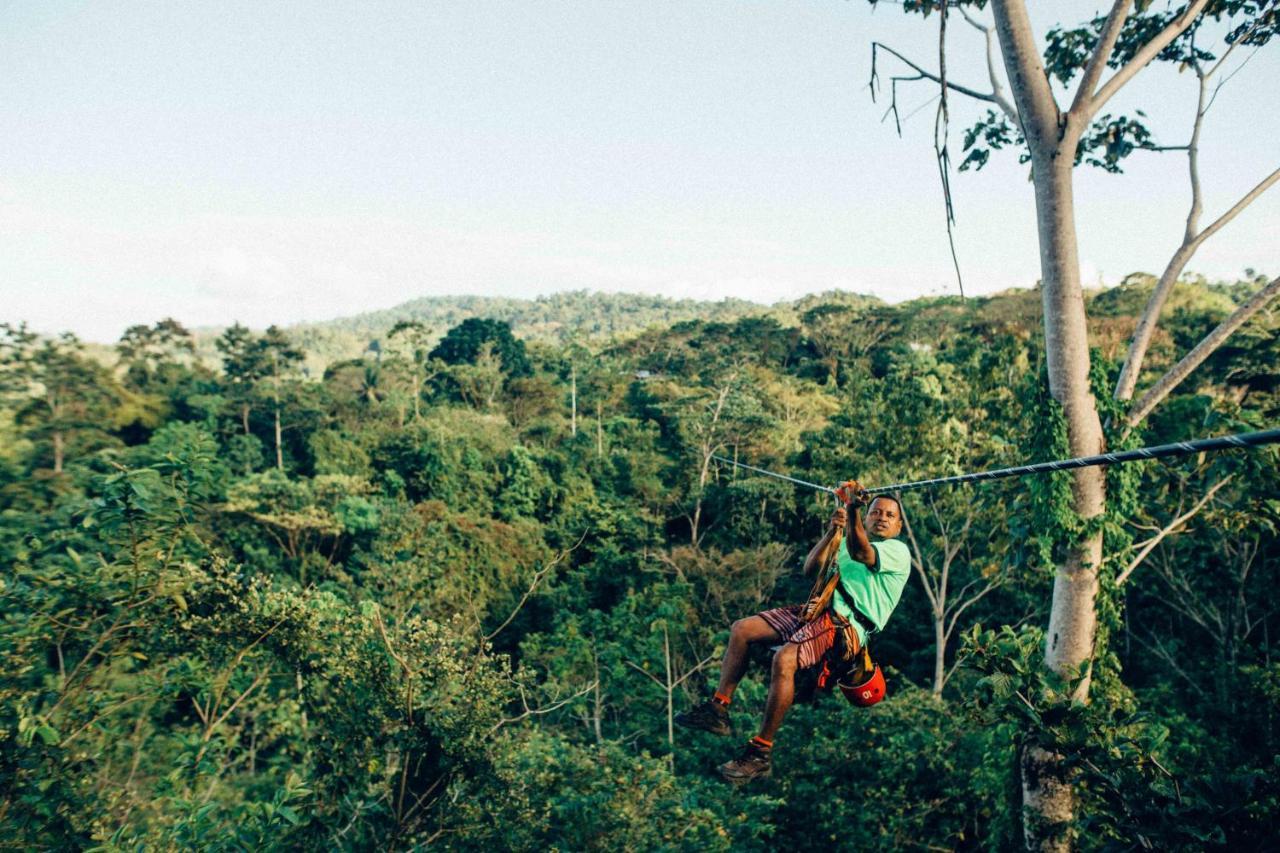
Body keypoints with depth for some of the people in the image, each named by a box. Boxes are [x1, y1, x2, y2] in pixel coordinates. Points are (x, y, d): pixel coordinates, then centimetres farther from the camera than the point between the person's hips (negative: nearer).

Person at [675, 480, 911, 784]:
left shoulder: (898, 551, 3)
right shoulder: (845, 542, 26)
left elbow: (859, 553, -19)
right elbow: (811, 566, 11)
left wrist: (853, 510, -33)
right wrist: (832, 531, -2)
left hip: (848, 626, -8)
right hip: (820, 611, 8)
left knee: (785, 658, -32)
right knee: (741, 629, -3)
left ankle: (761, 753, -22)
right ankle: (718, 710, 1)